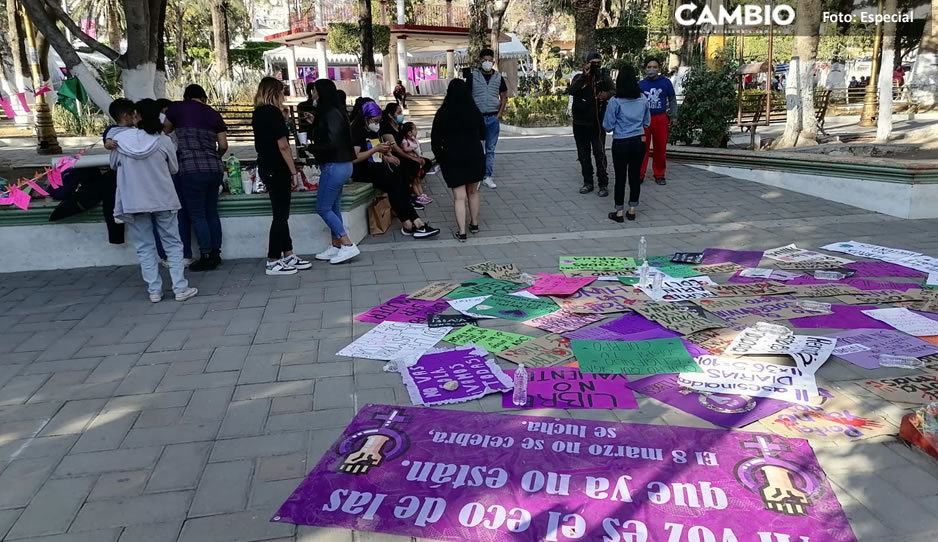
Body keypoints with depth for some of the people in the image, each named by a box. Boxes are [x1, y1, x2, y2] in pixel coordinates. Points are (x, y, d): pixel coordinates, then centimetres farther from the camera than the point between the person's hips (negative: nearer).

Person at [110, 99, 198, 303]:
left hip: (134, 201, 1)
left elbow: (113, 165, 10)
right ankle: (181, 288, 4)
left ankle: (154, 291, 9)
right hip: (162, 199, 0)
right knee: (173, 244, 7)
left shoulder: (120, 139, -6)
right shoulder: (164, 140, -8)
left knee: (144, 247, 9)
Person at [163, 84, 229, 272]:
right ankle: (216, 253, 16)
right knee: (212, 212, 12)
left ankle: (206, 257, 3)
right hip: (215, 169, 4)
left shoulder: (177, 108, 5)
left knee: (197, 215, 2)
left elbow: (165, 130, 21)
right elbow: (223, 145, 10)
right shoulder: (213, 114, 13)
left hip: (192, 169, -4)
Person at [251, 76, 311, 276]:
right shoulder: (273, 113, -14)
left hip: (266, 168, 9)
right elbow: (283, 145, -18)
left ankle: (288, 256, 20)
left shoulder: (258, 113, 12)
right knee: (280, 215, -3)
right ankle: (273, 262, 2)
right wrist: (294, 172, -15)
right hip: (277, 170, -9)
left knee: (281, 214, 13)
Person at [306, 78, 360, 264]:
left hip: (334, 166, -10)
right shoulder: (334, 112, 12)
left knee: (323, 208, -3)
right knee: (333, 208, 14)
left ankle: (348, 245, -3)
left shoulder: (331, 114, -17)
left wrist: (310, 147, -9)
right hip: (340, 165, 10)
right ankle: (336, 247, 21)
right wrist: (313, 124, 22)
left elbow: (332, 144, -22)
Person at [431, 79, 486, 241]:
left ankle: (461, 232, -1)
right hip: (475, 156, 2)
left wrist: (440, 158, 7)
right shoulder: (475, 112, -2)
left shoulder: (442, 114, -8)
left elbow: (435, 140, -7)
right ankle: (474, 224, 29)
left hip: (453, 159, -2)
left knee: (459, 196, 1)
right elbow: (484, 135, 10)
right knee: (473, 192, 19)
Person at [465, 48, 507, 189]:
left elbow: (504, 96, 11)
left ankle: (488, 176, 14)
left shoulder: (498, 77, 5)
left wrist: (500, 114, 0)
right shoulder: (472, 76, -3)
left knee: (490, 149, 7)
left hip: (493, 118, 3)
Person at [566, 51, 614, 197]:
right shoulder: (579, 78, 4)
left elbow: (613, 90, -13)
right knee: (583, 155, 10)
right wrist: (584, 76, -21)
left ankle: (603, 184, -1)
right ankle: (588, 182, 22)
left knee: (600, 154, -7)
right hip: (580, 123, 3)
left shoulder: (604, 77, 1)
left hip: (597, 124, -3)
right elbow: (570, 91, -15)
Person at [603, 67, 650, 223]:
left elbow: (608, 126, -8)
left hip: (621, 143, -4)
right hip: (639, 142, 4)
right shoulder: (643, 99, 0)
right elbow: (647, 123, 10)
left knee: (620, 177, 5)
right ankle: (632, 210, 19)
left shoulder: (615, 101, -12)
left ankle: (619, 212, 11)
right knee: (635, 176, 11)